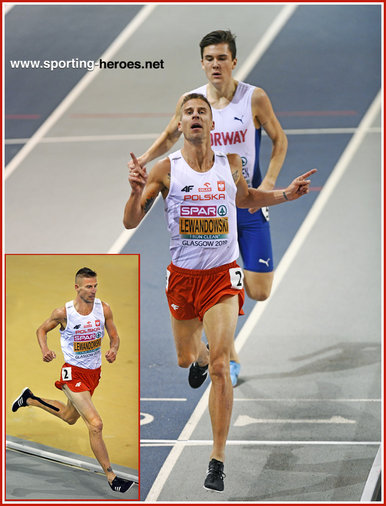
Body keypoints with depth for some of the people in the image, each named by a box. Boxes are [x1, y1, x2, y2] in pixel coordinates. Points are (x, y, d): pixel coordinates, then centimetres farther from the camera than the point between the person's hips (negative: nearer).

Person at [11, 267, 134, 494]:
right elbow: (42, 330, 1)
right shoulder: (64, 313, -17)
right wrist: (45, 350, -18)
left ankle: (30, 399, 53)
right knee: (95, 424, -17)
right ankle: (111, 477, -11)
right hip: (74, 373, -6)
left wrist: (113, 350, -20)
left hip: (94, 372, 6)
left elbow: (115, 337, 3)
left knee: (69, 417, 28)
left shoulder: (103, 309, -8)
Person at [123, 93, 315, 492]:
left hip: (222, 275, -1)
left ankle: (218, 459, -11)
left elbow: (245, 198, 23)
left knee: (219, 365, -14)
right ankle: (202, 353, 59)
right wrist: (136, 191, -27)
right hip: (183, 276, 1)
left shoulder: (231, 164, 0)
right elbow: (131, 223, -7)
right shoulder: (166, 170, -7)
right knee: (186, 360, 18)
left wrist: (285, 195, 9)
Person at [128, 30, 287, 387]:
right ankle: (231, 359, 16)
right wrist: (146, 159, -2)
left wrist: (268, 183, -10)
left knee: (259, 291, -2)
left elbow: (279, 140, 3)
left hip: (249, 206, -1)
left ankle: (237, 273, 35)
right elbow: (171, 136, 16)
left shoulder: (255, 99, -9)